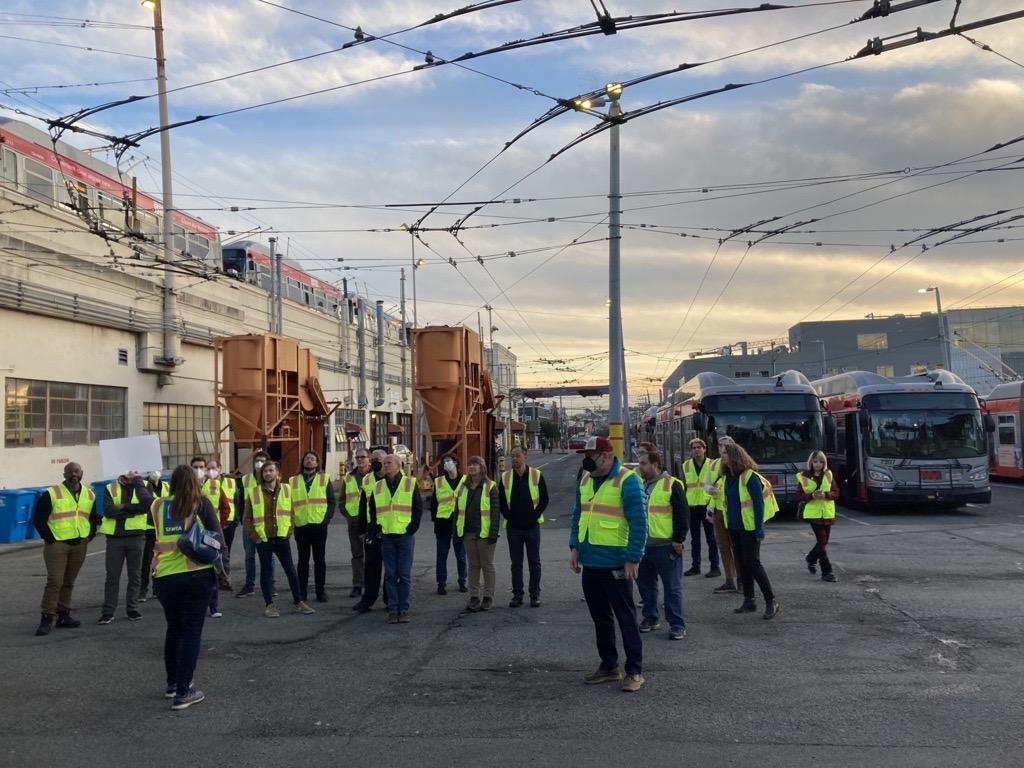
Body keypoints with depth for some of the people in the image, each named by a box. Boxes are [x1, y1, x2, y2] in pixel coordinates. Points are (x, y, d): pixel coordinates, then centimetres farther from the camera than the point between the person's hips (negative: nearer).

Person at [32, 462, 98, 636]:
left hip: (79, 545, 5)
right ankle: (47, 618, -6)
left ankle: (63, 615, 19)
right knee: (55, 581, -11)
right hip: (57, 544, -5)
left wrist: (89, 536, 9)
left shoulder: (90, 495, 11)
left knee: (69, 582, 10)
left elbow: (94, 518, 22)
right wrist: (50, 539, -9)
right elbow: (38, 519, -4)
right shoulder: (51, 494, -5)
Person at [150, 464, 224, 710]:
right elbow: (218, 537, -5)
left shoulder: (158, 506, 3)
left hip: (164, 576, 3)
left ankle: (172, 684, 32)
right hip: (197, 575, -3)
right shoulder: (201, 504, -3)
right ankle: (183, 692, 2)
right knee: (192, 632, 5)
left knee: (174, 628, 22)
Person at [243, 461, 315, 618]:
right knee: (265, 572, 6)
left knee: (291, 570, 4)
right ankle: (270, 605, 14)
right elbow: (247, 519, 2)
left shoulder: (286, 490, 4)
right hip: (263, 540, -1)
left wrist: (289, 531, 0)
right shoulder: (254, 493, -1)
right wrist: (254, 536, -5)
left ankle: (298, 602, 16)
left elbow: (291, 512, 9)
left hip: (282, 538, 1)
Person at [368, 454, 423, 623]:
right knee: (390, 575, 4)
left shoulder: (410, 484, 0)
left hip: (405, 536, -3)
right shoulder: (378, 487, 10)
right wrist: (376, 528, 6)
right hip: (386, 537, 3)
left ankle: (404, 610, 7)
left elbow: (418, 508, 1)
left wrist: (412, 527, -6)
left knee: (404, 575, 0)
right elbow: (372, 510, 17)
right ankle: (393, 610, 9)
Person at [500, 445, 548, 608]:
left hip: (532, 525, -1)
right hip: (513, 526, 2)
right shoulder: (505, 477, 2)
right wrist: (508, 516, 0)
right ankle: (517, 595, 13)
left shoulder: (536, 475, -3)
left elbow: (544, 499, 1)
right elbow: (501, 501, 9)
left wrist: (535, 515, -6)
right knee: (516, 563, 7)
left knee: (534, 562, 4)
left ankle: (535, 595, 12)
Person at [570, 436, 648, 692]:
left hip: (615, 564, -7)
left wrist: (633, 559, -17)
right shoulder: (585, 479, 10)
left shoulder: (627, 480, -12)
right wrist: (575, 547, 10)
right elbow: (578, 515, 18)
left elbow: (639, 522, -15)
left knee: (625, 617, 0)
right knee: (600, 617, 15)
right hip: (590, 562, 7)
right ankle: (609, 665, 28)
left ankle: (634, 671, 9)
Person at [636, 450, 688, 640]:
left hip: (665, 546, -7)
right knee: (646, 584, 15)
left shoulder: (672, 484, -8)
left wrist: (678, 539, -13)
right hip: (642, 545, 7)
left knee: (672, 587, -1)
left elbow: (682, 513, -10)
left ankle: (677, 625, 5)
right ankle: (650, 618, 28)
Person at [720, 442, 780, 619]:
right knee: (741, 563, 11)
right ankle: (749, 601, 19)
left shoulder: (750, 477, -16)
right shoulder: (728, 477, 8)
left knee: (752, 563, -9)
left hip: (749, 527, -8)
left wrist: (760, 530, -19)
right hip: (734, 527, 8)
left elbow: (759, 504, -17)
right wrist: (728, 522, 13)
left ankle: (771, 602, 0)